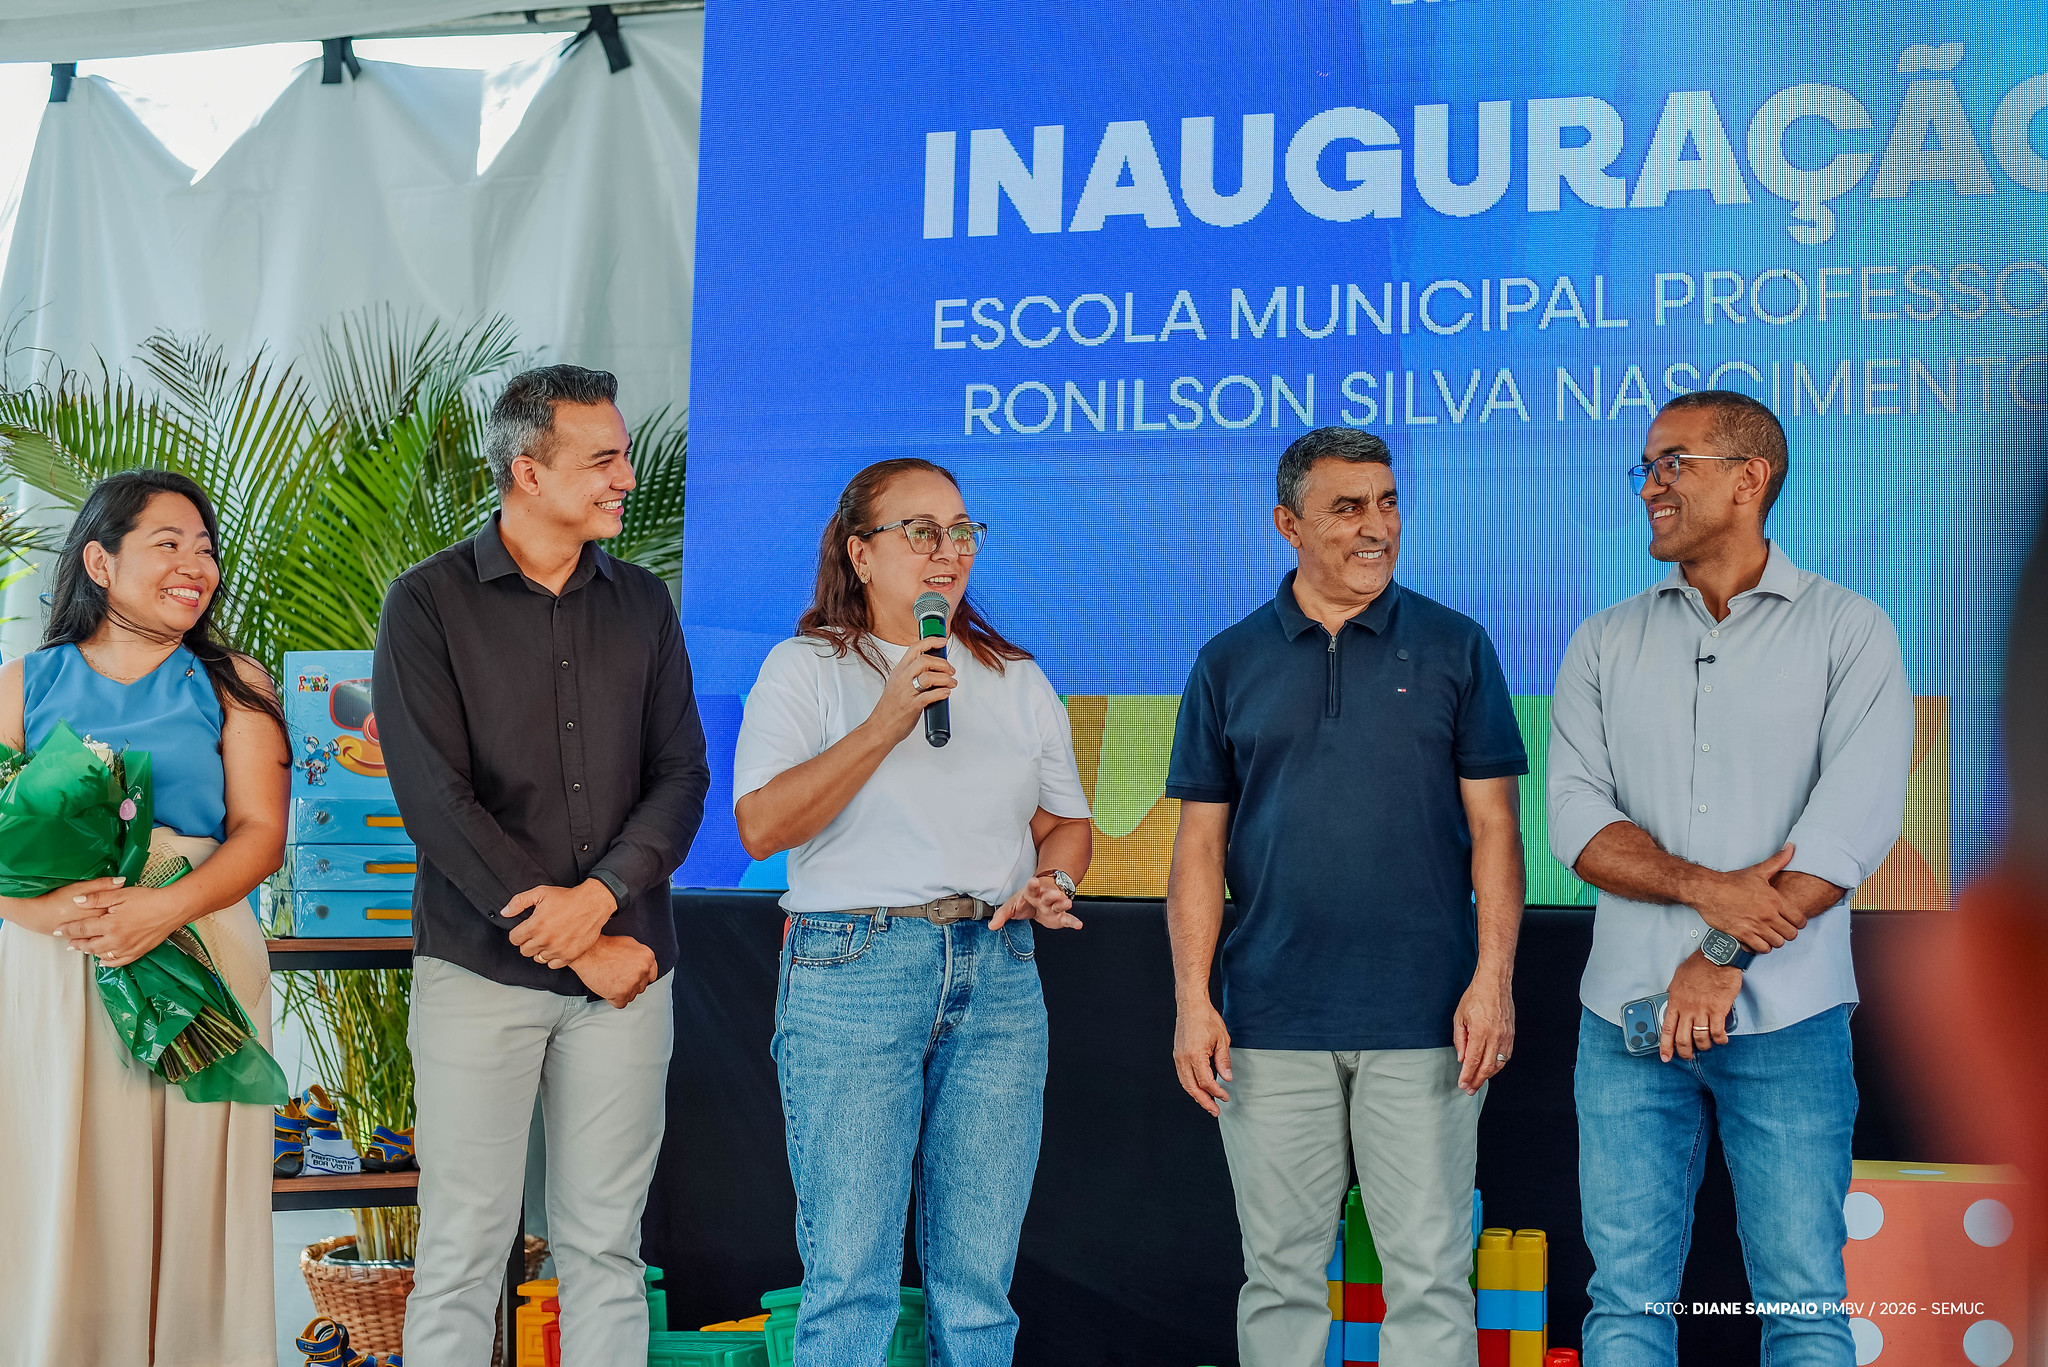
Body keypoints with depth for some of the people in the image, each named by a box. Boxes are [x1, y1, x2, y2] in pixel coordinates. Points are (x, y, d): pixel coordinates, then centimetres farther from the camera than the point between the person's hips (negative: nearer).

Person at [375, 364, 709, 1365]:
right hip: (480, 968, -3)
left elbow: (681, 774, 7)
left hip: (624, 963, 4)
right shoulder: (431, 603, -2)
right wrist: (572, 944, -11)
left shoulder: (642, 602, 11)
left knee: (605, 1244, 7)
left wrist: (603, 893, -12)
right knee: (464, 1249, 0)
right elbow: (435, 800, -9)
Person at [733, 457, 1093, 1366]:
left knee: (978, 1279, 4)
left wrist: (1048, 884, 1)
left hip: (998, 976, 4)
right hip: (851, 972, -4)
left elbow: (1066, 821, 23)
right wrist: (886, 722, -14)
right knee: (849, 1276, -6)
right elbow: (761, 827, -9)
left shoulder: (1017, 680, 18)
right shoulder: (806, 669, 4)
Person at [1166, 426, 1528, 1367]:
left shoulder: (1455, 647, 5)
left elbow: (1493, 826, 2)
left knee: (1429, 1270, 1)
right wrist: (1192, 999, -1)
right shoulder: (1230, 664, 8)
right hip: (1272, 1024, 1)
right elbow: (1200, 844, 7)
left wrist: (1494, 978, -7)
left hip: (1423, 1021, -1)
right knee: (1281, 1273, 8)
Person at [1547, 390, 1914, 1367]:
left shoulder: (1848, 632, 2)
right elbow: (1574, 817, 0)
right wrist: (1706, 888, -16)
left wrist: (1723, 959, -14)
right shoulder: (1605, 643, 11)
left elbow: (1854, 823, -9)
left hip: (1787, 1021, -2)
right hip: (1629, 1020, 3)